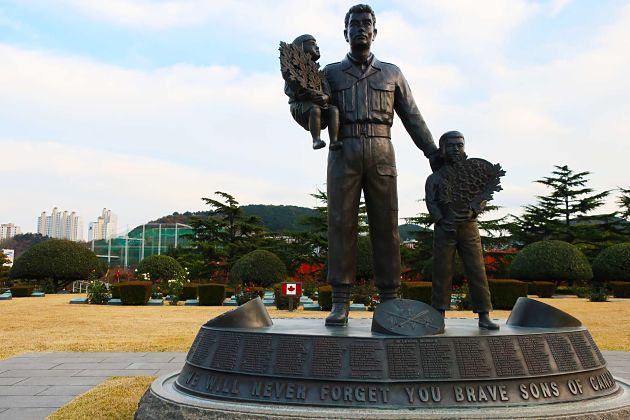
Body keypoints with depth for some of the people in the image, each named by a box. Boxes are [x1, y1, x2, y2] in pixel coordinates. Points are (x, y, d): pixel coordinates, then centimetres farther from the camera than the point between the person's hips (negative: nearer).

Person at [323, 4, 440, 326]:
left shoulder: (392, 73, 18)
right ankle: (340, 303, -6)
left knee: (385, 225, -4)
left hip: (381, 154, 1)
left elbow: (412, 117, 15)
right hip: (343, 154, 0)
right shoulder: (331, 73, 17)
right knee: (341, 223, -8)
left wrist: (433, 152, 4)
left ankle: (389, 302, 1)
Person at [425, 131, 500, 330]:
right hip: (444, 229, -1)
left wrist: (471, 212, -13)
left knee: (477, 270, -2)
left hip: (468, 227, 1)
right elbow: (431, 203, 0)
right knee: (442, 272, 0)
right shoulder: (435, 177, 7)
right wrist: (442, 222, -13)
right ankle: (439, 316, 6)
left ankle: (484, 317, 2)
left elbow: (482, 197, 6)